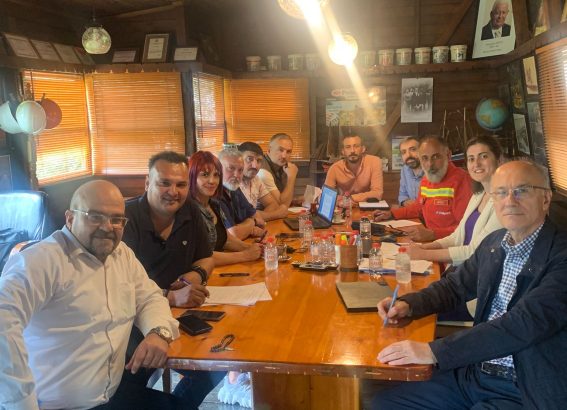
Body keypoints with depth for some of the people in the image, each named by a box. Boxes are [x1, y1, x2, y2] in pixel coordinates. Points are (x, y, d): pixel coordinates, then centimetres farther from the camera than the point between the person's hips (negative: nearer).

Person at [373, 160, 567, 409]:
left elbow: (524, 324, -27)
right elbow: (455, 286, 17)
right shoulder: (494, 243, 6)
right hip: (472, 372, 7)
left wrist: (433, 352, -29)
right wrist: (408, 305, -3)